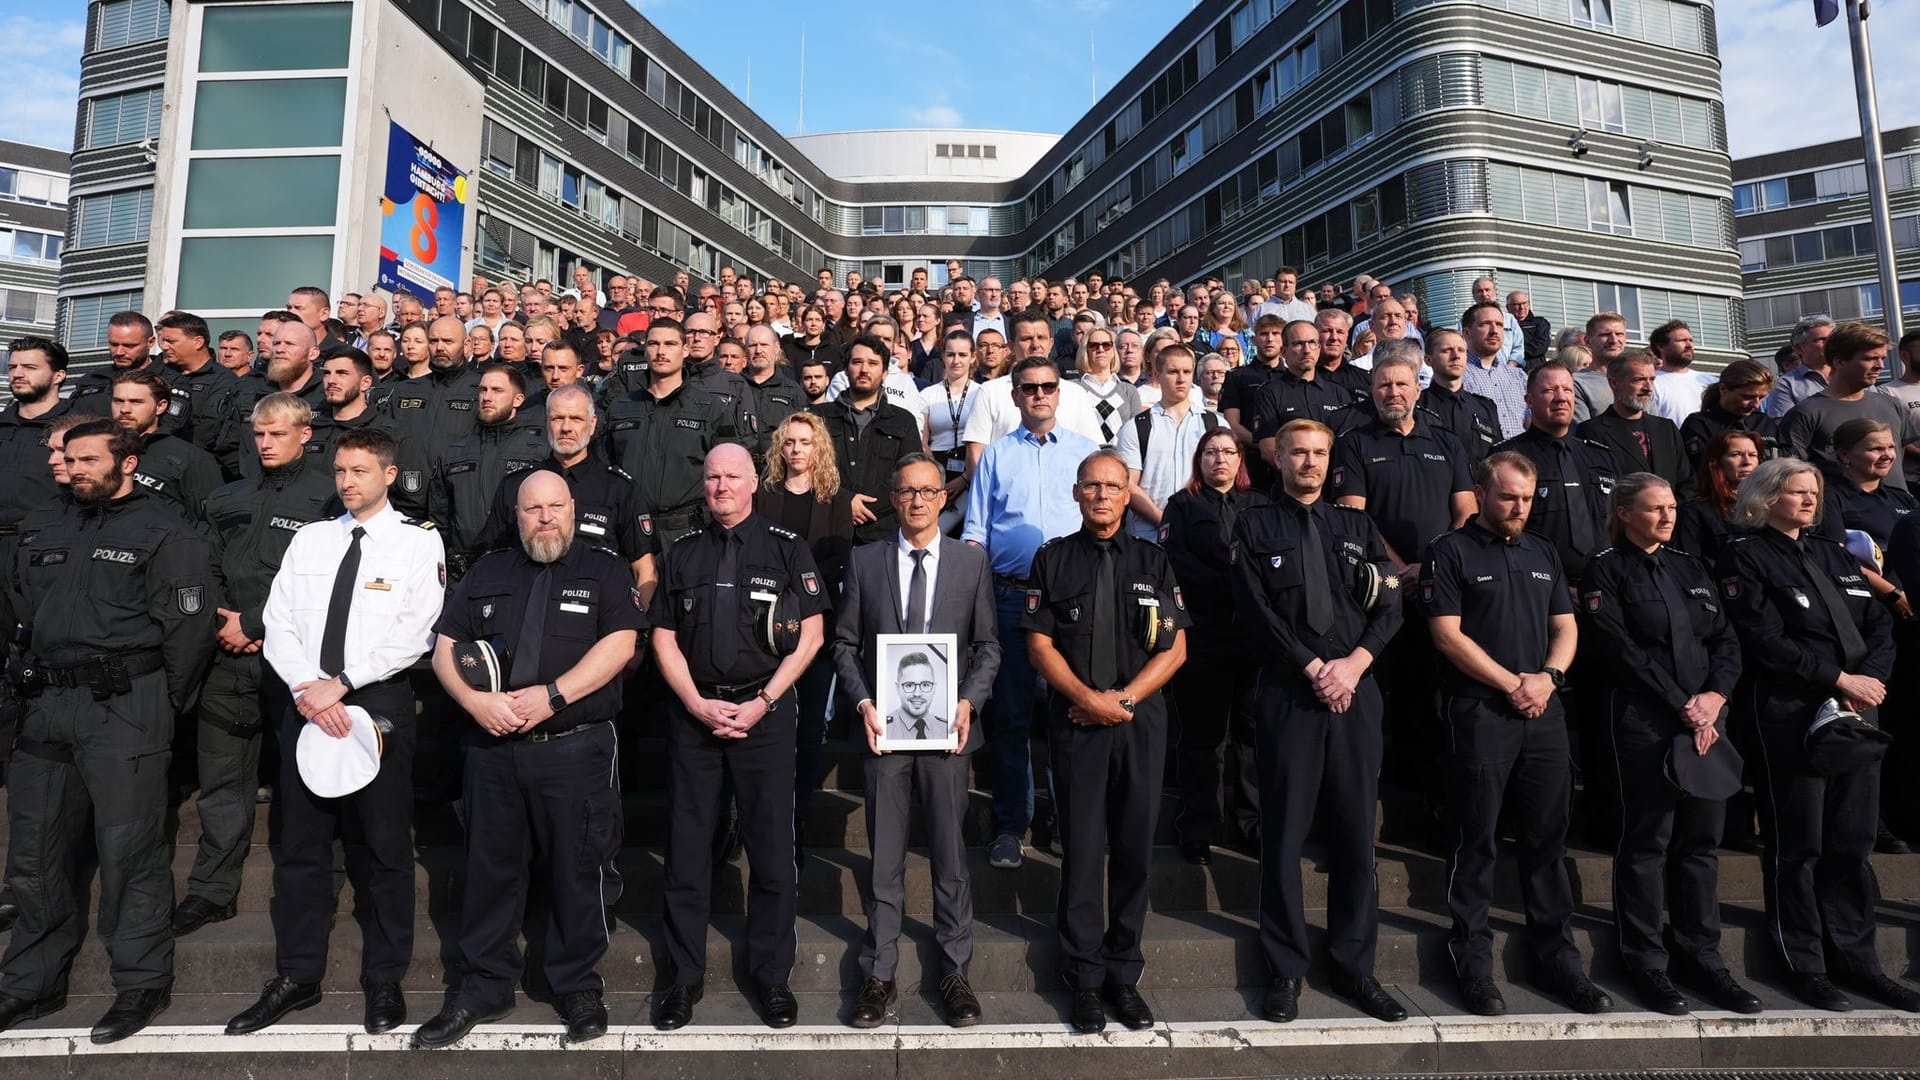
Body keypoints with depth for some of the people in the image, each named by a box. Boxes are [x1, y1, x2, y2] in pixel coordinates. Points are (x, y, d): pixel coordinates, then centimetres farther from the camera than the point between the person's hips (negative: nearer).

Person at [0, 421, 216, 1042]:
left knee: (129, 854, -1)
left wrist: (161, 707, -5)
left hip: (125, 707, -7)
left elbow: (189, 627, -9)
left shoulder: (167, 535, -5)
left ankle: (142, 984, 11)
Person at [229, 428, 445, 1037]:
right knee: (300, 843, 11)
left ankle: (384, 980, 19)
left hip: (380, 705, -4)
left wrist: (341, 683, -17)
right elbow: (278, 622, 5)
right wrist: (307, 689, -10)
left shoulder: (418, 542, -3)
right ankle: (297, 977, 26)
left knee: (382, 845, 5)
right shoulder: (310, 539, 11)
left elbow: (414, 632, -13)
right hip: (305, 703, 4)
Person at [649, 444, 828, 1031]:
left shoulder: (788, 548, 2)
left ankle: (771, 975, 19)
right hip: (693, 711, 2)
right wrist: (698, 704, -5)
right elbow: (664, 639, 8)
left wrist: (762, 703, -8)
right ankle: (683, 977, 23)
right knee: (687, 848, 8)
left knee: (773, 849, 3)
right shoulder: (682, 552, 10)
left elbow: (810, 635, -1)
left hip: (765, 712, -2)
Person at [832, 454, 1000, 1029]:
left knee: (950, 853, 8)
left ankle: (955, 971, 24)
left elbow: (988, 645, 6)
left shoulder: (972, 561, 5)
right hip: (885, 724, 0)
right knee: (884, 858, 9)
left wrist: (968, 701, -8)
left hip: (947, 725, 0)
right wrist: (863, 702, -7)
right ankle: (878, 974, 22)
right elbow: (845, 643, 7)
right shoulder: (865, 561, 6)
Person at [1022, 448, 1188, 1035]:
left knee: (1134, 849, 7)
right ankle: (1085, 978, 16)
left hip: (1141, 721, 2)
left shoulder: (1152, 561, 8)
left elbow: (1175, 648, 3)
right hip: (1075, 721, -1)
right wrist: (1089, 698, -13)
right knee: (1081, 848, 4)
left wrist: (1124, 698, -9)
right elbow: (1040, 645, -1)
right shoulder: (1053, 559, 5)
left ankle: (1124, 974, 21)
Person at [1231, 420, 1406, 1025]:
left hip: (1356, 690, 3)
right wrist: (1315, 669, -11)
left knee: (1356, 830, 7)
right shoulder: (1254, 527, 5)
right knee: (1284, 833, 2)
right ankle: (1286, 970, 14)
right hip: (1287, 692, -3)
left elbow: (1388, 606, 7)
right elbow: (1255, 611, -5)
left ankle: (1354, 966, 20)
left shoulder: (1358, 526, 15)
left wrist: (1353, 664, -9)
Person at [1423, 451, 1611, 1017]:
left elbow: (1566, 627, 14)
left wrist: (1548, 677, -5)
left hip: (1544, 712, 5)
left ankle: (1556, 956, 22)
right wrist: (1513, 683, -11)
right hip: (1480, 712, -5)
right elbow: (1448, 634, -9)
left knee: (1548, 837, 11)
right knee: (1476, 839, 1)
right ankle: (1473, 959, 12)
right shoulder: (1451, 552, -2)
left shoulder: (1543, 553, 16)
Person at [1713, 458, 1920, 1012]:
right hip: (1788, 713, -6)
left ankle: (1855, 958, 22)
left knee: (1852, 842, 10)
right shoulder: (1744, 559, -3)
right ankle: (1805, 966, 11)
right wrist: (1839, 679, -14)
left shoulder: (1835, 556, 18)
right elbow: (1766, 640, -12)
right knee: (1797, 846, 1)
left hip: (1854, 712, 6)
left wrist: (1869, 680, -6)